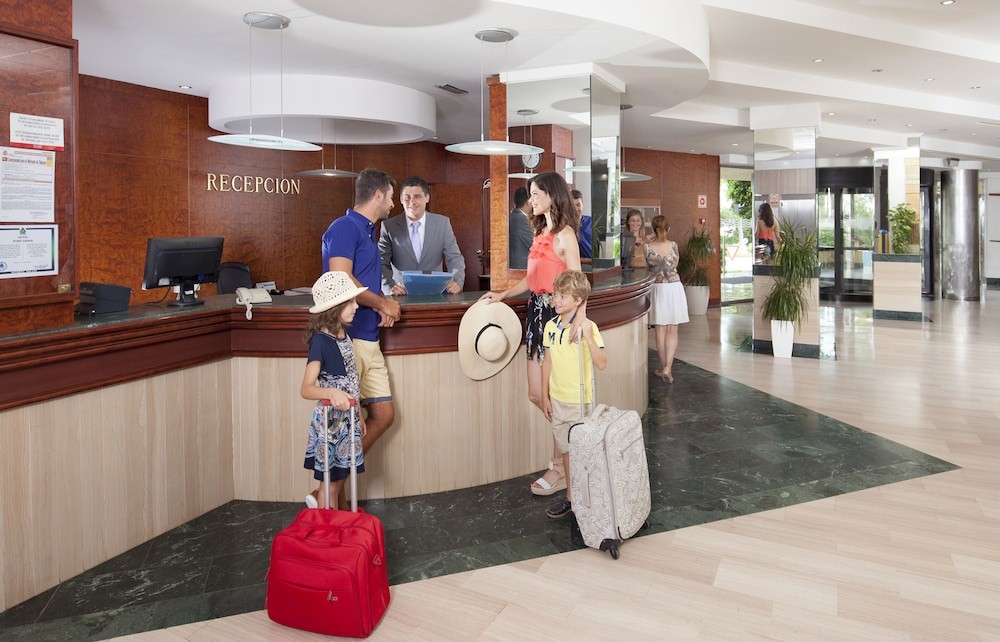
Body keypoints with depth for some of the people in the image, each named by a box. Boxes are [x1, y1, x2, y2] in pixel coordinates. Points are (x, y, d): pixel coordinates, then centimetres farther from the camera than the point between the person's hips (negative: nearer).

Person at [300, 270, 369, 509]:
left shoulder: (343, 335, 5)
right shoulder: (320, 341, -19)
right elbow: (306, 388, -26)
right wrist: (331, 393, -45)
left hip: (347, 419, 7)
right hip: (330, 420, -7)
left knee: (340, 479, 17)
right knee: (331, 483, 7)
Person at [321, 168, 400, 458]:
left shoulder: (366, 231, 19)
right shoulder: (345, 227, -9)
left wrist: (383, 303, 0)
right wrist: (382, 304, -7)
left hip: (368, 339, 9)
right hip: (348, 338, -9)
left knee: (384, 414, 12)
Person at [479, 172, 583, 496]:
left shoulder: (564, 234, -10)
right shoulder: (541, 232, 16)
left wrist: (579, 320, -29)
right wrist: (502, 294, 16)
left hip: (556, 314, -8)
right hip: (536, 312, 9)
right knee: (537, 394, 10)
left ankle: (560, 469, 15)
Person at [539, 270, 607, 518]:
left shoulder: (588, 327, -15)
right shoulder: (551, 326, 1)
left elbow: (601, 364, -22)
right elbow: (547, 362, 8)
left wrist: (588, 337, -34)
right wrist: (545, 397, 9)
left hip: (580, 400, -5)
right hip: (557, 399, 5)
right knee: (566, 450, 17)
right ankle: (570, 496, 32)